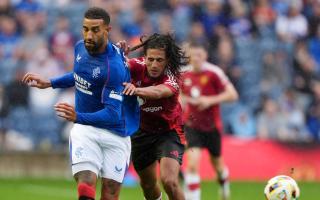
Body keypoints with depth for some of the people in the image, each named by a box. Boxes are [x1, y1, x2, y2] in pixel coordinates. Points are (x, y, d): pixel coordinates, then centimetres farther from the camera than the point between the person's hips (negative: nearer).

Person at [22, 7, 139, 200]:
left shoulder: (114, 67, -24)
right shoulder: (80, 47, -1)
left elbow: (112, 115, -29)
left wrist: (78, 117, -42)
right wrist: (50, 83, 18)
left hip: (115, 132, -4)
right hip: (85, 129, 4)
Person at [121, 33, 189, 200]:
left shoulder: (172, 77, -28)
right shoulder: (138, 66, -17)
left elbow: (158, 92, -49)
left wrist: (136, 89, -69)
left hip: (168, 131, -4)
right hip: (142, 131, 4)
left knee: (169, 181, -23)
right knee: (148, 184, 16)